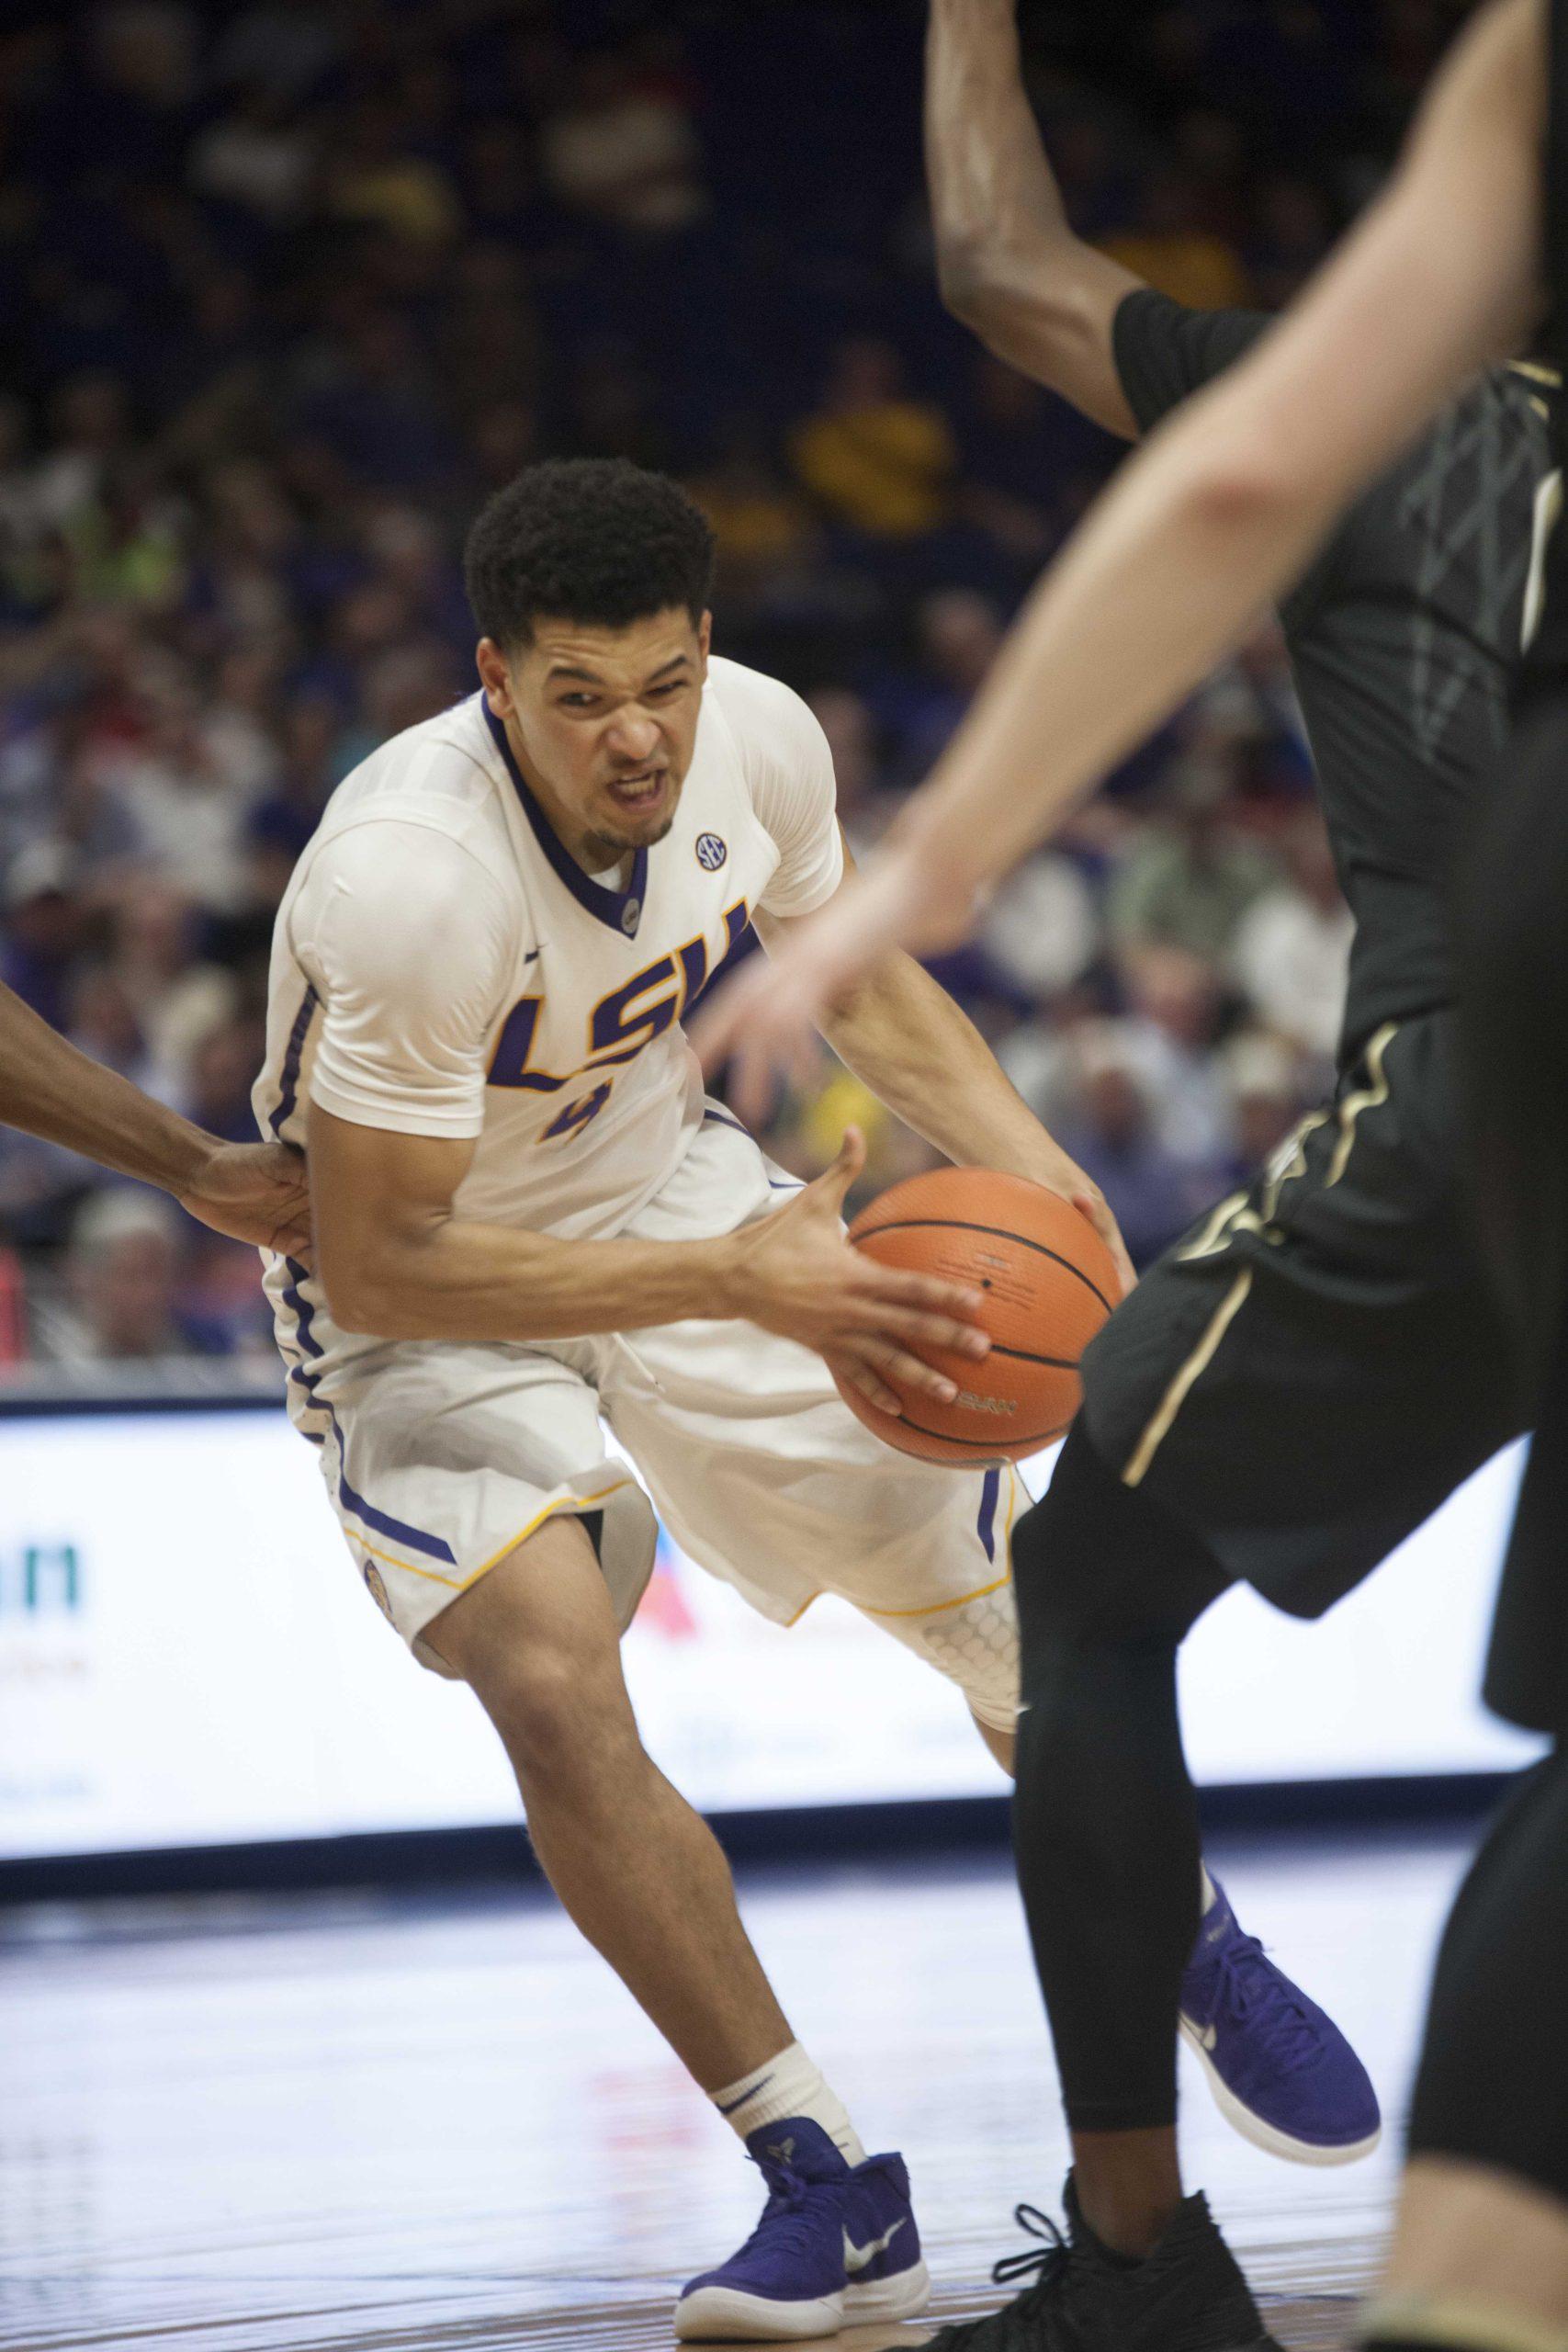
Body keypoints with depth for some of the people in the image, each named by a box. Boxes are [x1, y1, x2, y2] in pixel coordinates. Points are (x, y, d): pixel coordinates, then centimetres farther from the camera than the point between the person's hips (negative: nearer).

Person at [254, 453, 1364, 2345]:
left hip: (671, 1195, 5)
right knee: (550, 1678, -29)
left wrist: (1029, 1168, -13)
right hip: (431, 1302, -5)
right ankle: (828, 2189, -16)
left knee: (1000, 1594, 10)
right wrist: (736, 1287, -36)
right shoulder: (407, 882, -37)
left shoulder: (758, 743, -19)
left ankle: (1189, 1940, 41)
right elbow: (374, 1271, -32)